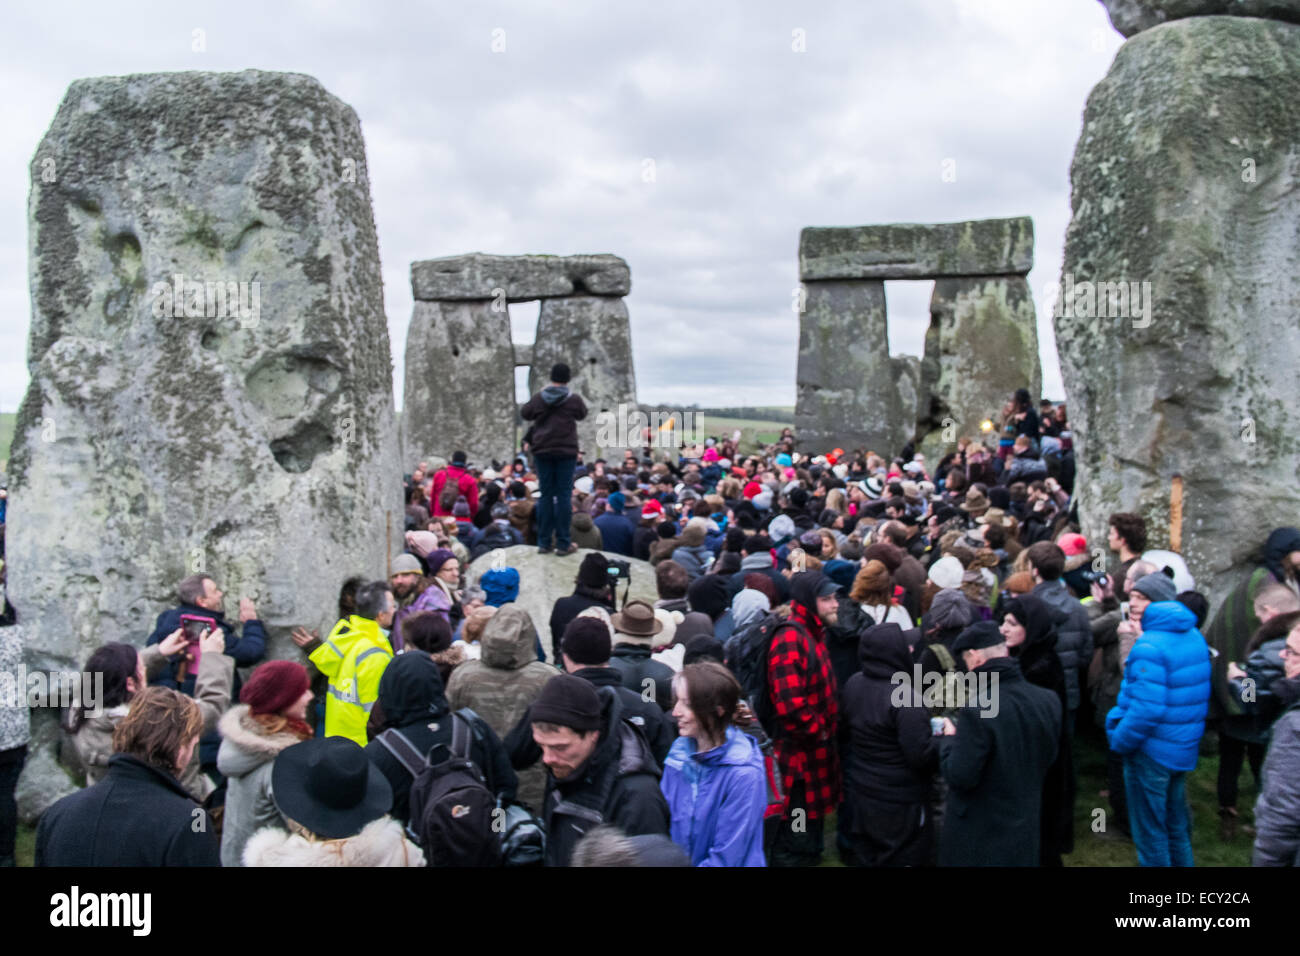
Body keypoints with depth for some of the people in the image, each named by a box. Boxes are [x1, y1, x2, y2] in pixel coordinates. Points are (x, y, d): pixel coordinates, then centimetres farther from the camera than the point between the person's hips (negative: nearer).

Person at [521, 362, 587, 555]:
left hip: (542, 451, 2)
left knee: (546, 495, 7)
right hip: (566, 451, -2)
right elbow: (582, 414, 15)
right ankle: (563, 543, 0)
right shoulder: (573, 400, -5)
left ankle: (544, 542, 9)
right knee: (564, 495, 0)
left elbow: (524, 414, 17)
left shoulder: (538, 398, 1)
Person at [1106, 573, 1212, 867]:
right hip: (1185, 747, 8)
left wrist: (1120, 741, -14)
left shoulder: (1149, 646, -24)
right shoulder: (1194, 636, 4)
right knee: (1175, 823, 23)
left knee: (1149, 831, 6)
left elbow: (1147, 708, -28)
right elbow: (1199, 696, 13)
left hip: (1152, 751, -8)